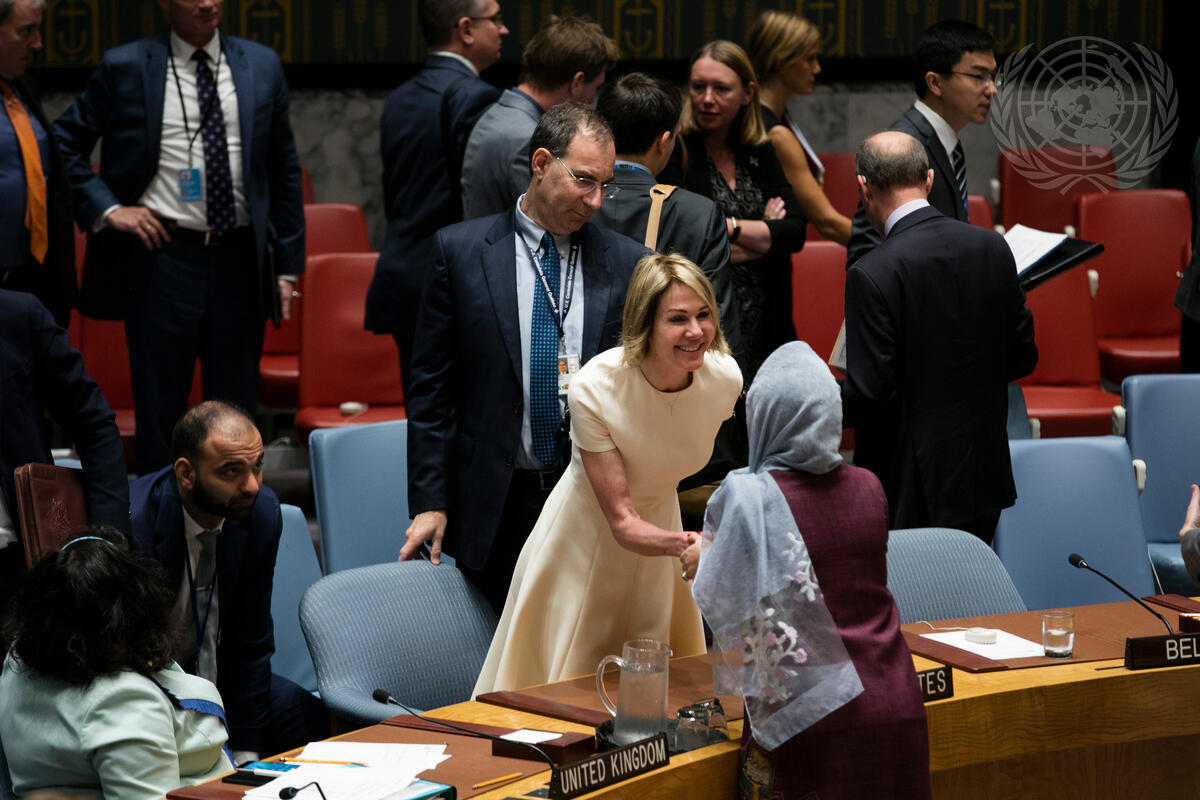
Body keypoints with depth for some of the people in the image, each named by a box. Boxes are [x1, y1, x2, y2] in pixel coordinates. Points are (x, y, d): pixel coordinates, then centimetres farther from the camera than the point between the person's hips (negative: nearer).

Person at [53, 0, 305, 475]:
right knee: (159, 417, 3)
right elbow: (65, 145, 6)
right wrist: (106, 208, -7)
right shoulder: (124, 68, 0)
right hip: (162, 262, -2)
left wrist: (288, 263, 9)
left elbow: (284, 171, 12)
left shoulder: (262, 66, 8)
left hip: (239, 262, 2)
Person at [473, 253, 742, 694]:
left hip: (661, 529, 4)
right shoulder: (594, 389, -32)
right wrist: (687, 544, -50)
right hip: (585, 537, -4)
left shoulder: (725, 377, -20)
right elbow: (622, 524, -32)